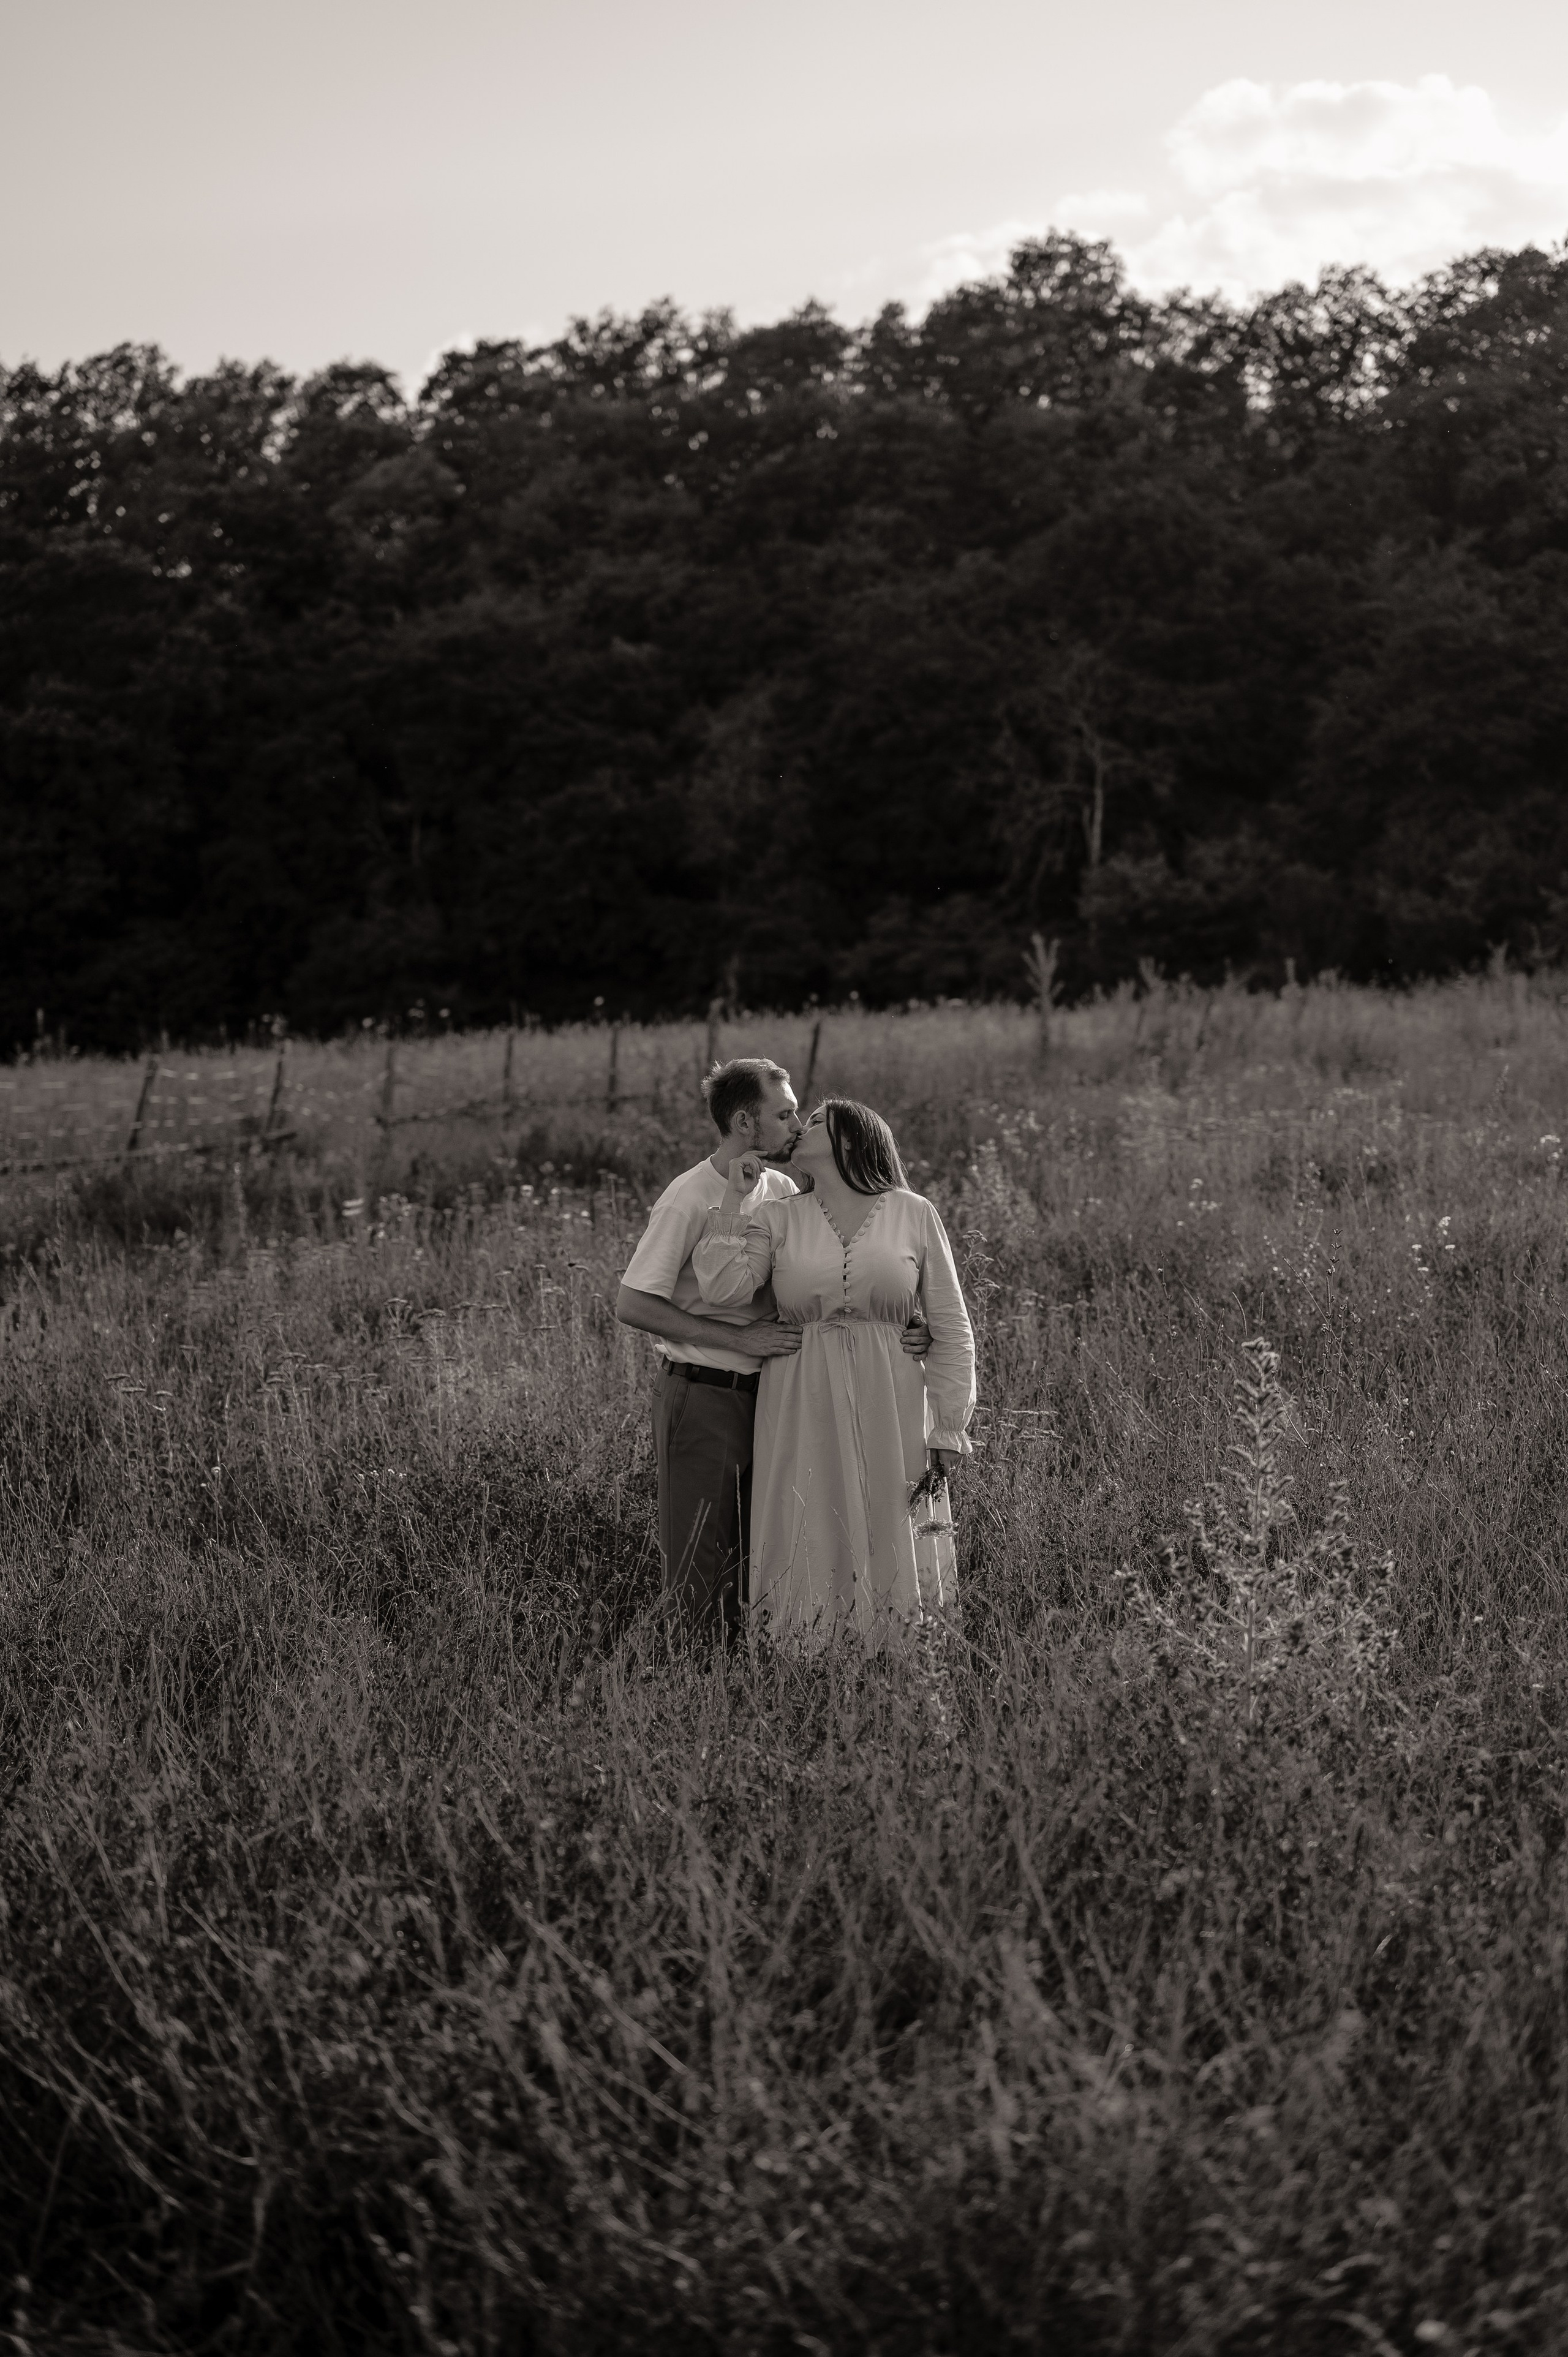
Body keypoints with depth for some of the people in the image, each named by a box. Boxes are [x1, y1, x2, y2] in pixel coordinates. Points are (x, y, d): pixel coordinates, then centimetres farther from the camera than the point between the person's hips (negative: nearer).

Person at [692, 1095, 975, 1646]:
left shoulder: (913, 1215, 4)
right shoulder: (777, 1217, 7)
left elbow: (950, 1326, 5)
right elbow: (721, 1288, -10)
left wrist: (950, 1429, 1)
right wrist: (735, 1197, -5)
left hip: (889, 1413, -1)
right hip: (801, 1409, 1)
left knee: (886, 1549, 1)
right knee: (809, 1545, 0)